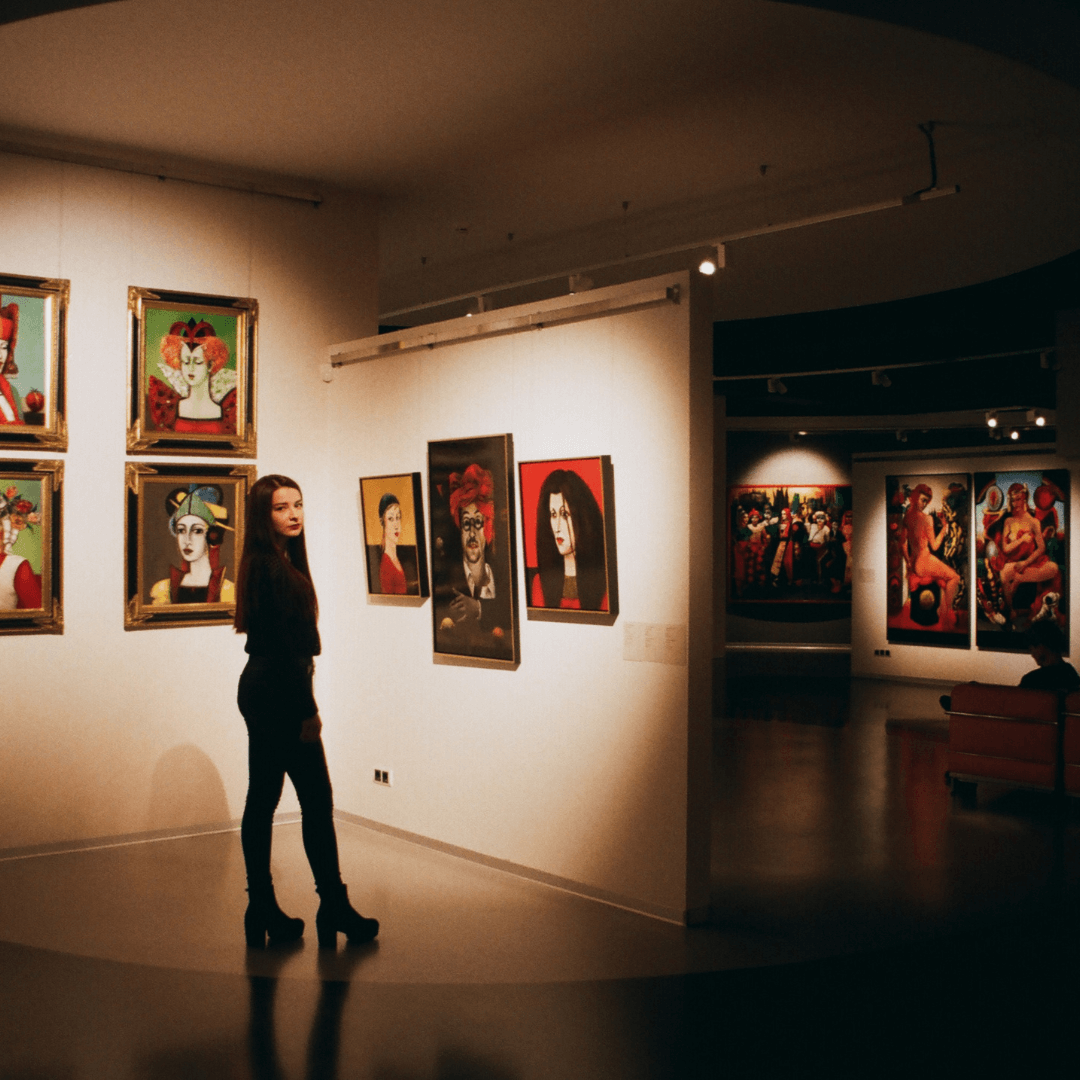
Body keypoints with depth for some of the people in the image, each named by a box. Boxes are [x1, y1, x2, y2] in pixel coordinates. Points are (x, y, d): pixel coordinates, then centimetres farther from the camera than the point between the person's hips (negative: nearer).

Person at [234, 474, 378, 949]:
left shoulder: (273, 563, 14)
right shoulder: (271, 567, -16)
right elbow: (285, 646, -20)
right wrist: (307, 710, -18)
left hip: (261, 691, 10)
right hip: (279, 694, -10)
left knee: (262, 799, 10)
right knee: (316, 798, -2)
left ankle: (263, 910, 17)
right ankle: (334, 907, 7)